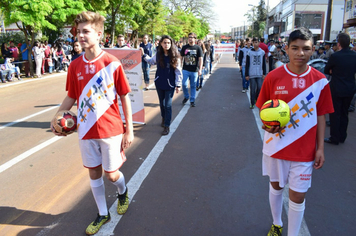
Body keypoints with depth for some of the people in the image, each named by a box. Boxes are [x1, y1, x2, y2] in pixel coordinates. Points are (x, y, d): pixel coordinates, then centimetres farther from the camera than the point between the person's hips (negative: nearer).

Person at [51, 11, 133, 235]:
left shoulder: (112, 63, -12)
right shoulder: (75, 66, 1)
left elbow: (125, 97, -7)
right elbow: (71, 97, 11)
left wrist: (129, 130, -7)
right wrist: (57, 118, -3)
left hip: (110, 130, -4)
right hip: (86, 130, 4)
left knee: (112, 174, 6)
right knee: (94, 173, 14)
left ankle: (123, 191, 43)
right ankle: (103, 214, 35)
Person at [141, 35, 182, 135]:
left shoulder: (175, 56, -11)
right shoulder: (158, 54, -1)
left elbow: (178, 71, -7)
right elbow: (151, 61, 21)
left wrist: (178, 85, -8)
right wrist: (144, 55, 11)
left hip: (170, 84, -4)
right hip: (159, 83, 4)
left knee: (168, 105, -4)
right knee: (162, 102, 18)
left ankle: (167, 126, 5)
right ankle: (164, 118, 41)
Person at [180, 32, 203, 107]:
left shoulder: (198, 48, 1)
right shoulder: (184, 47, 5)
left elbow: (200, 59, -3)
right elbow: (181, 57, 11)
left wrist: (200, 69, -12)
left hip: (194, 70, -1)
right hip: (185, 70, 1)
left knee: (193, 86, 6)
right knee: (184, 84, -7)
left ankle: (192, 100, 16)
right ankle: (186, 97, 19)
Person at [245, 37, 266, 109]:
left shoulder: (262, 52, 5)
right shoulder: (249, 52, 0)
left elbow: (264, 64, 10)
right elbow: (247, 64, 1)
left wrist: (264, 73, 7)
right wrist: (247, 75, -1)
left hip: (259, 74, 2)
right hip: (252, 74, -2)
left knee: (259, 88, 2)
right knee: (252, 89, 1)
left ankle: (257, 99, 25)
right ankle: (252, 103, 10)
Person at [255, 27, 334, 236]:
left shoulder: (320, 81, -6)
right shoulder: (273, 77, -9)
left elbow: (321, 116, 0)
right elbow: (263, 108, 0)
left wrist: (320, 148, -2)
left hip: (304, 151, 0)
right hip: (276, 146, 1)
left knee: (298, 197, 5)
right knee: (276, 186, 20)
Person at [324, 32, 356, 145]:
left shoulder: (335, 56, -17)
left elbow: (326, 71, -5)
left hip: (336, 89, -5)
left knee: (335, 114, 5)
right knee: (344, 113, 17)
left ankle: (334, 138, 13)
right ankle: (342, 137, 28)